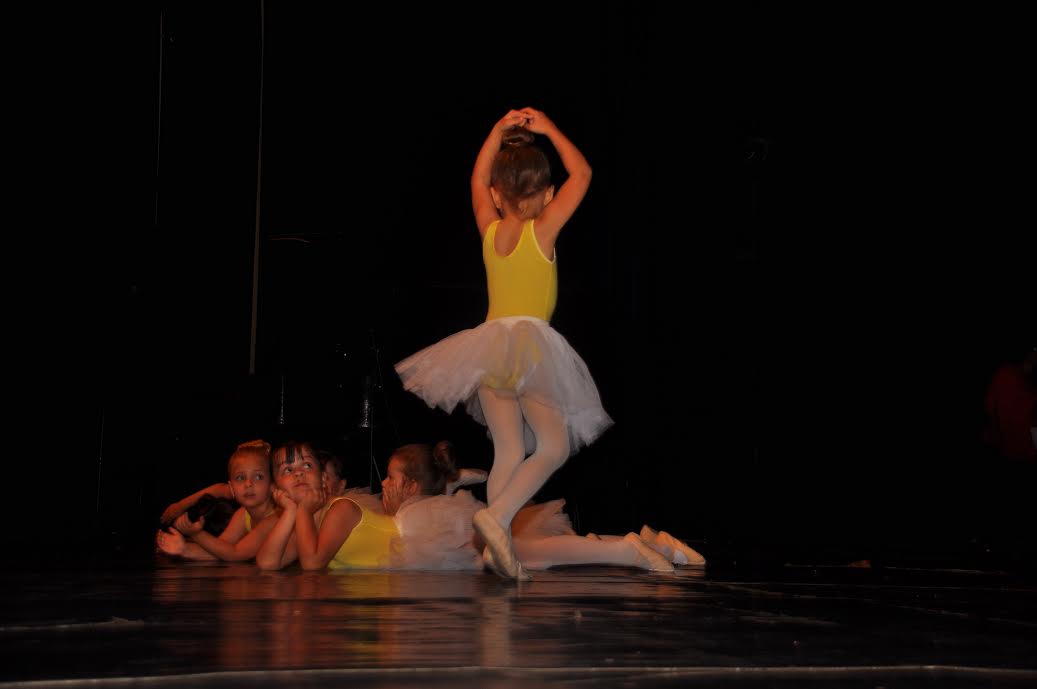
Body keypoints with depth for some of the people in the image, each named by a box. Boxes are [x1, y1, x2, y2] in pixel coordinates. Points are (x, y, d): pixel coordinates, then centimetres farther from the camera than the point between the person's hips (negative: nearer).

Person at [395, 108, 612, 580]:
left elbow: (477, 179, 27)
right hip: (532, 341, -5)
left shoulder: (489, 231, 8)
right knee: (555, 446, 0)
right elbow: (581, 174, 5)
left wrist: (499, 131, 24)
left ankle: (498, 546, -2)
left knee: (508, 450, 7)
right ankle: (497, 516, -20)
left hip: (489, 343, 5)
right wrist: (548, 130, 13)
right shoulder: (543, 230, -3)